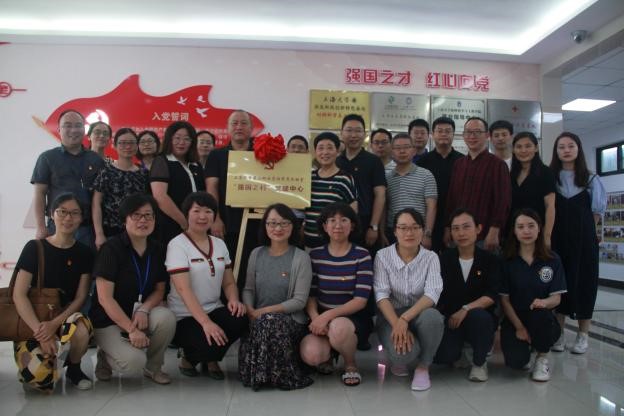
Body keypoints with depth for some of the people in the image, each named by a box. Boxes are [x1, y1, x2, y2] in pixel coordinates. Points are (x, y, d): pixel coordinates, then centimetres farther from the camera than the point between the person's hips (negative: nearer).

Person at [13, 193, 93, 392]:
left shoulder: (84, 254, 0)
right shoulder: (34, 248, -6)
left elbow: (80, 297, -2)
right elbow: (19, 295, -11)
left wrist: (55, 324, -20)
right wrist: (40, 332, -22)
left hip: (65, 315, 2)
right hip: (31, 322, -1)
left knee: (82, 330, -36)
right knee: (40, 377, -26)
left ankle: (73, 369, -2)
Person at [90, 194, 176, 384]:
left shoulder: (157, 250, -1)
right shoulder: (111, 248, -16)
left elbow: (159, 290, 3)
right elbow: (104, 298, -19)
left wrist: (144, 309, -19)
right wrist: (132, 329, -24)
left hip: (140, 314, 4)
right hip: (109, 320, -4)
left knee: (167, 317, -28)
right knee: (134, 361, -26)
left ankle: (153, 367, -1)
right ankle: (105, 355, 10)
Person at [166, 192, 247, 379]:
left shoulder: (219, 244, 9)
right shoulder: (177, 245, -10)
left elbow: (229, 282, 11)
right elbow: (183, 289, -21)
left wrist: (233, 300, -13)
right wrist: (205, 322, -30)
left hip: (214, 310, 5)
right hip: (184, 317, -5)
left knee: (240, 320, -26)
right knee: (210, 343, -31)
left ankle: (211, 360, 5)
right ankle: (188, 357, 8)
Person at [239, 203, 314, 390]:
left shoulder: (301, 257, -5)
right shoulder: (256, 254, 9)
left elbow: (299, 300, -9)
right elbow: (248, 289, 11)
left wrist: (264, 311, -14)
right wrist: (249, 309, -11)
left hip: (291, 320, -3)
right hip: (257, 320, 3)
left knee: (270, 321, -36)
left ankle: (284, 375, -11)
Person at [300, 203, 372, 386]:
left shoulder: (361, 255, -6)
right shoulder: (315, 255, 2)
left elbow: (360, 300, -12)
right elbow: (310, 295, 1)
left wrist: (328, 315, -24)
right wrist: (316, 318, -19)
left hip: (354, 318, -2)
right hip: (322, 319, 2)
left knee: (338, 328, -37)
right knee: (310, 355, -28)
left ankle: (351, 365, -2)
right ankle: (328, 355, 12)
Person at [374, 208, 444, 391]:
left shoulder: (431, 257, -3)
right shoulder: (383, 256, -6)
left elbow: (432, 294, -18)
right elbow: (382, 295, -14)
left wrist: (405, 318, -32)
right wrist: (397, 325, -29)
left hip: (419, 315, 2)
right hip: (391, 315, -1)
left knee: (432, 317, -35)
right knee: (403, 353, -32)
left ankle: (423, 367, -7)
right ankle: (401, 359, 9)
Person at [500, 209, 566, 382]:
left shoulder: (552, 260, -1)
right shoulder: (507, 261, -3)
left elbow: (556, 297, -5)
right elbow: (504, 298, -3)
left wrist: (544, 302, -28)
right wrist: (519, 326, -12)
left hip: (543, 319, 1)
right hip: (514, 319, 0)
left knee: (540, 313, -36)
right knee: (516, 362, -24)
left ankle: (542, 358, -5)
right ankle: (525, 344, 16)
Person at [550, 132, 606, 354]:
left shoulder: (591, 179, 6)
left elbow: (597, 209, 9)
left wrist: (584, 227, 4)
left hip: (583, 238, 1)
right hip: (557, 238, 0)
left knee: (584, 281, 4)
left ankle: (583, 335, 15)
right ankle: (558, 333, 13)